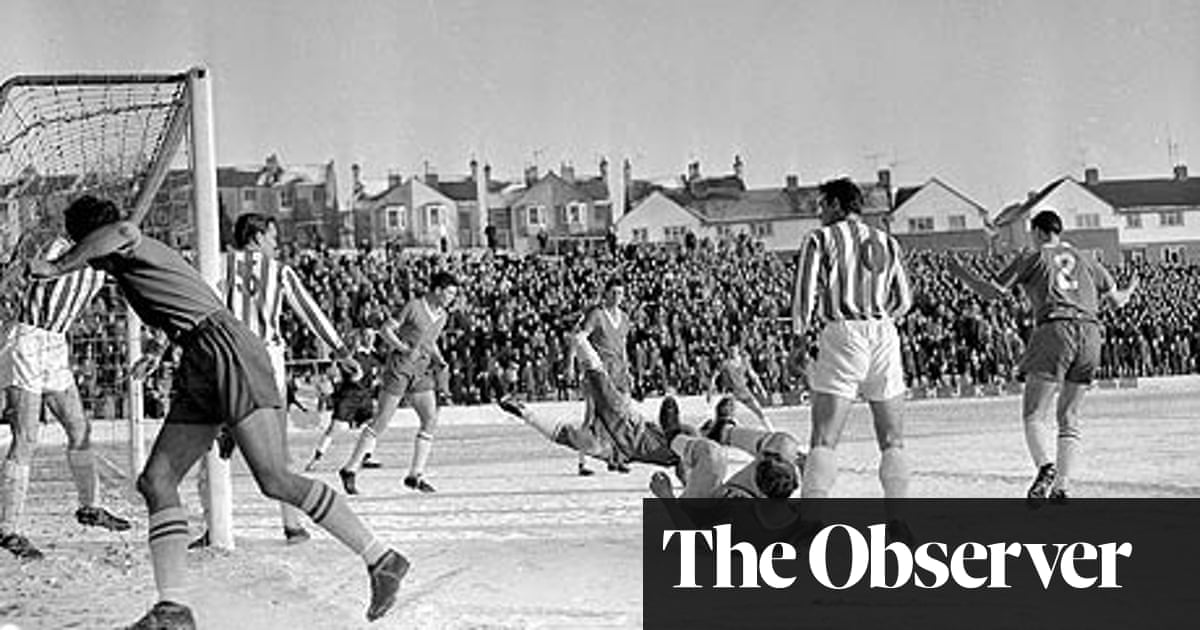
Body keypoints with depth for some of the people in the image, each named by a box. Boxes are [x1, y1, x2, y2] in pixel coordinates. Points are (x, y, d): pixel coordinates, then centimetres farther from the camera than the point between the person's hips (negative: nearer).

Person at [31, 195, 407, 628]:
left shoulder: (128, 252, -2)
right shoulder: (132, 263, 26)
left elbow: (124, 232, -29)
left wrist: (57, 267, -20)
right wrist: (157, 354, 49)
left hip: (226, 351, -10)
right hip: (197, 369, 10)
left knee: (275, 480, -17)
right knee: (156, 481, -1)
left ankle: (380, 560, -10)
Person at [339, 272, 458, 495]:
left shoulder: (442, 315, 11)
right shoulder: (414, 307, -10)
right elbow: (385, 330, -6)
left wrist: (440, 361, 8)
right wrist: (404, 349, -19)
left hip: (422, 370, 7)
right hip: (400, 367, -7)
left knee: (431, 419, -8)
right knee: (381, 421, -5)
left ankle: (415, 475, -2)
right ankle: (350, 469, 3)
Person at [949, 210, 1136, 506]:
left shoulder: (1033, 258, 12)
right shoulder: (1084, 260, 23)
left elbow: (991, 291, 8)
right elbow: (1116, 300, 28)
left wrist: (961, 273, 24)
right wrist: (1130, 290, 52)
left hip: (1055, 329, -4)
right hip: (1090, 332, 4)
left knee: (1033, 414, -4)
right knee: (1069, 417, 11)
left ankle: (1046, 467, -29)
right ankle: (1062, 487, 3)